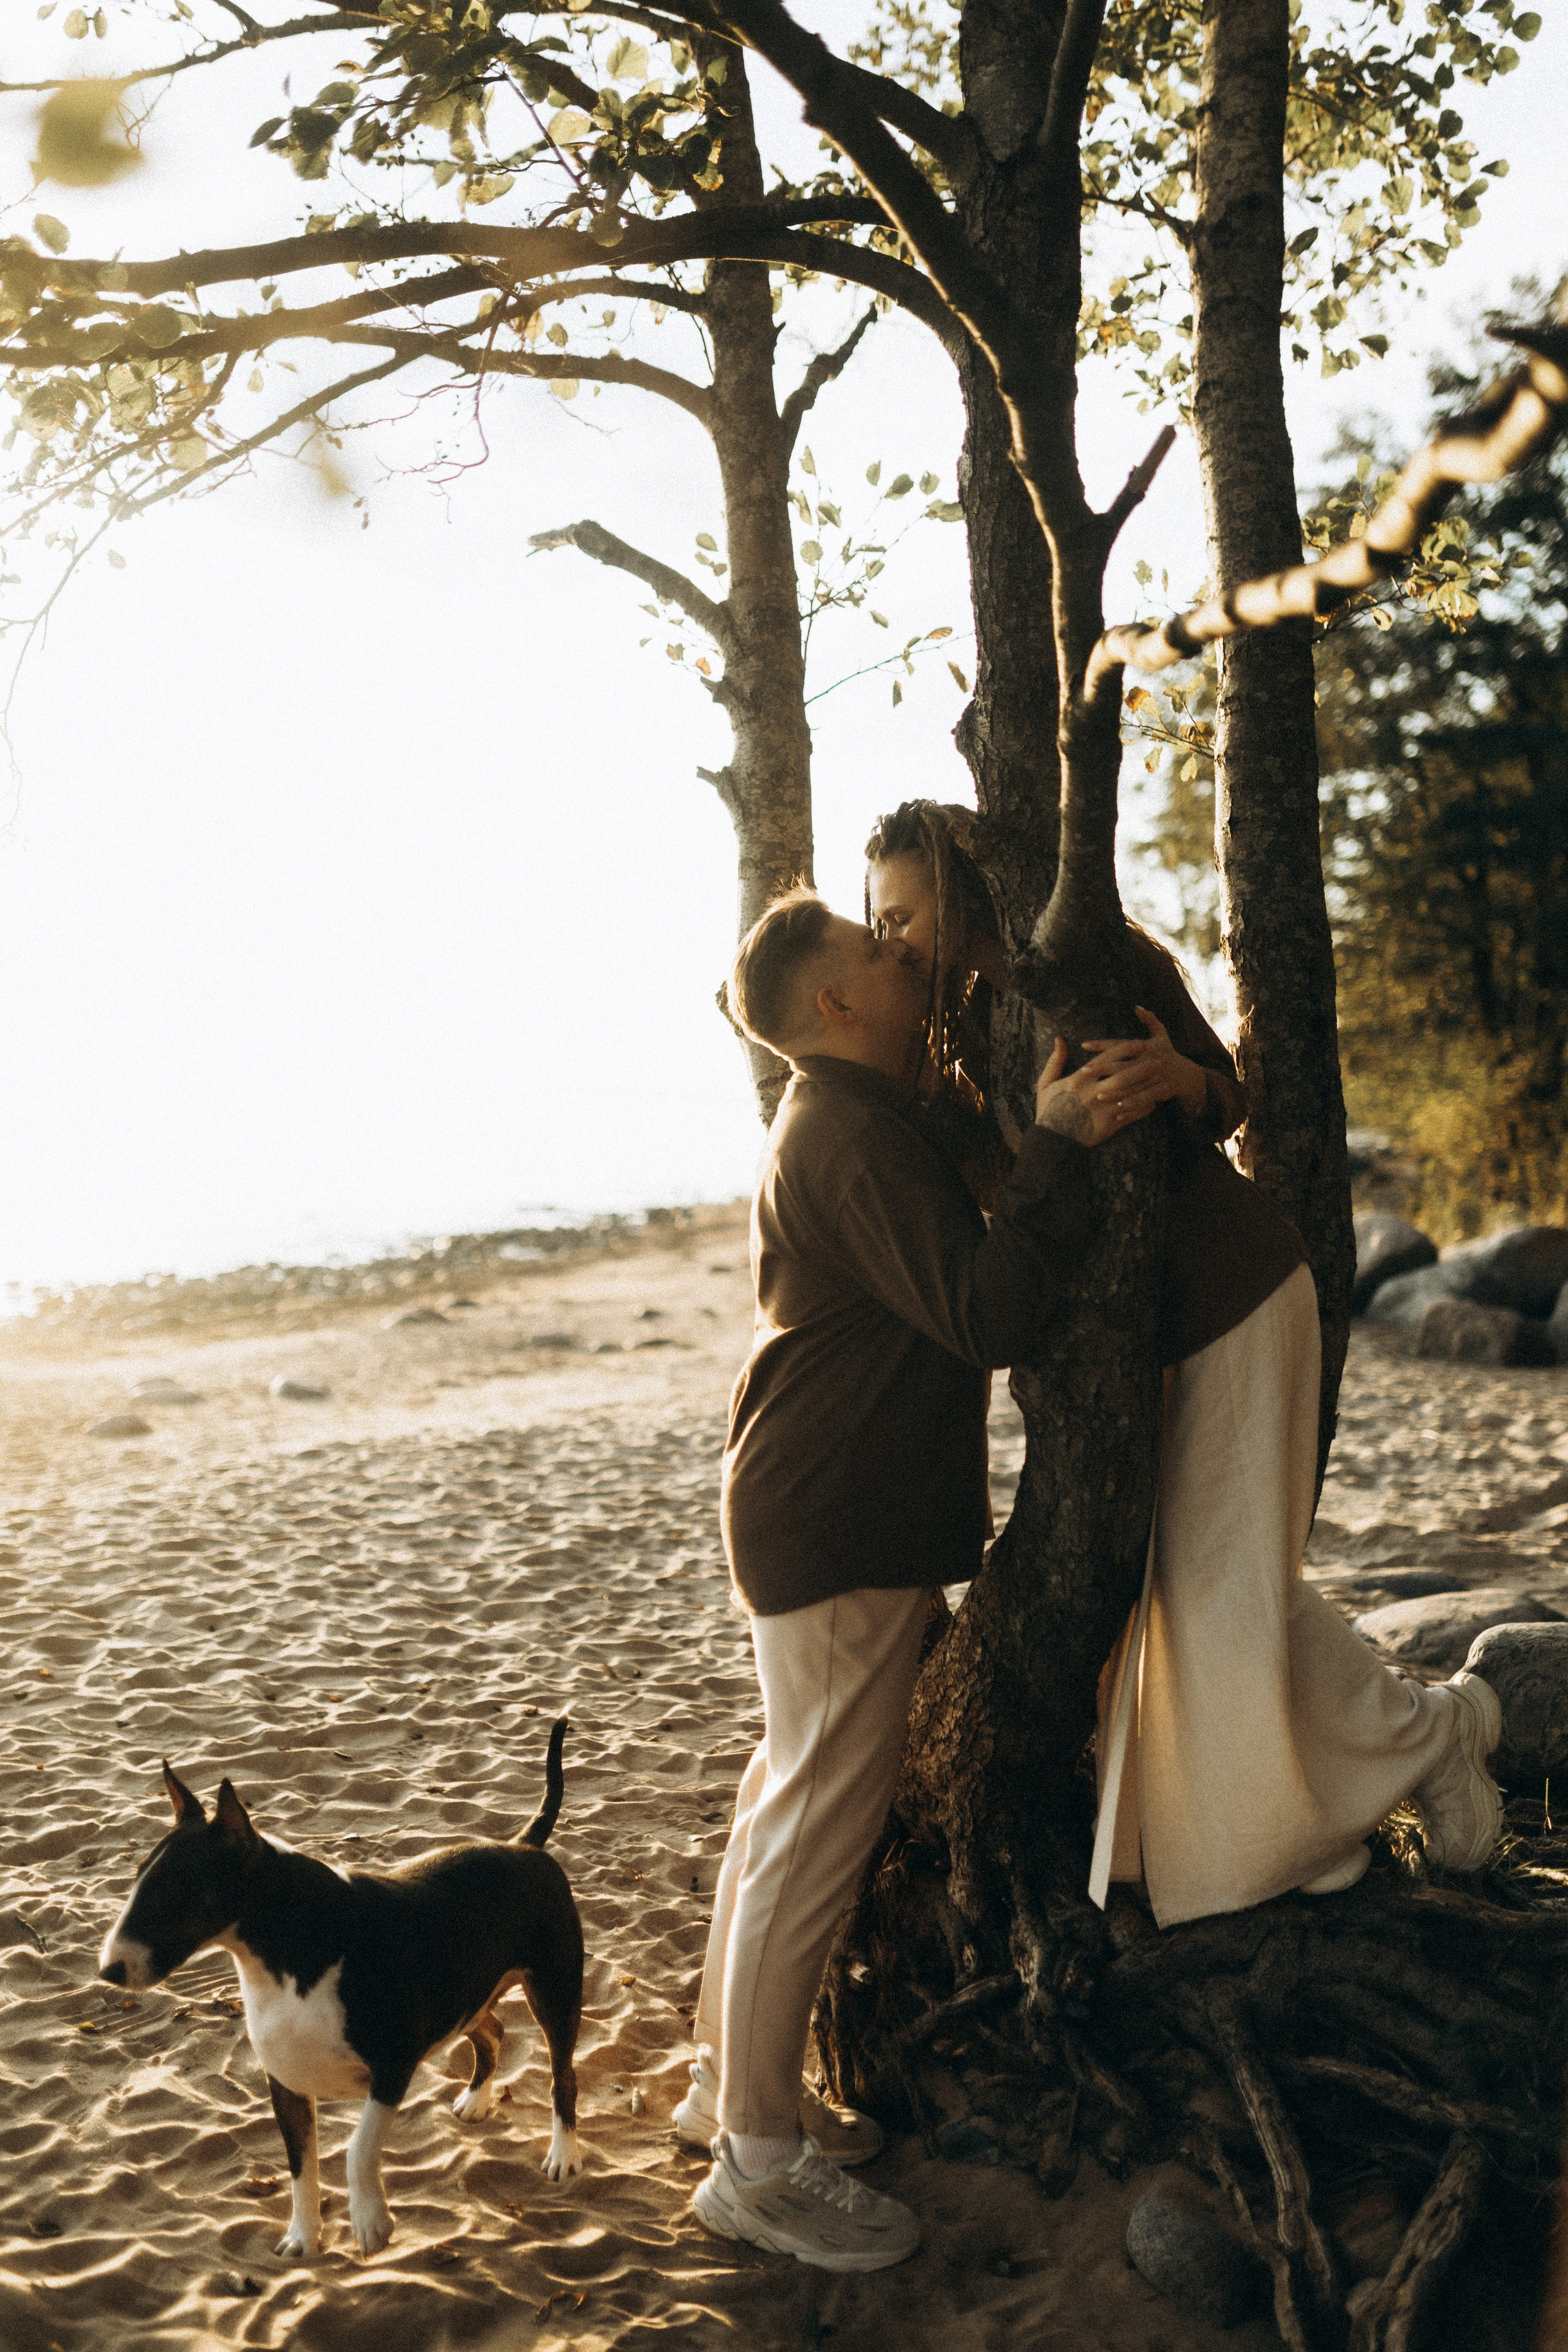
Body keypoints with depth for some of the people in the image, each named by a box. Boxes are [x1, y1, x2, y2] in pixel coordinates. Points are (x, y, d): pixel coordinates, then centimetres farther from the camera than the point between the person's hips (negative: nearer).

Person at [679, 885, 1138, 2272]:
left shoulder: (843, 1121, 16)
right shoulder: (852, 1134, -19)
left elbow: (952, 1280, 27)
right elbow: (983, 1314, -27)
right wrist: (1057, 1148, -26)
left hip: (826, 1515, 11)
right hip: (839, 1529, -11)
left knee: (792, 1805, 18)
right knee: (818, 1828, -6)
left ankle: (731, 2082, 30)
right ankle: (760, 2160, 3)